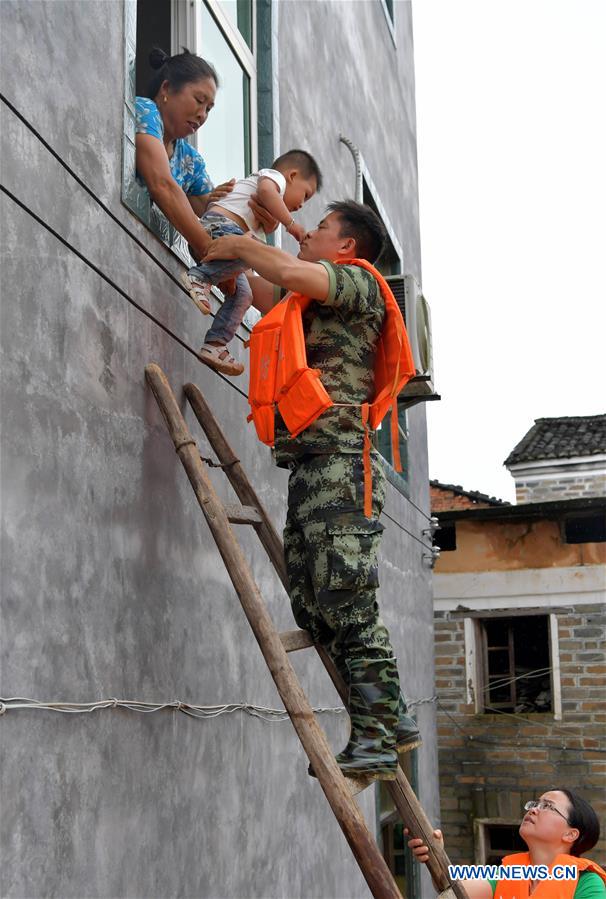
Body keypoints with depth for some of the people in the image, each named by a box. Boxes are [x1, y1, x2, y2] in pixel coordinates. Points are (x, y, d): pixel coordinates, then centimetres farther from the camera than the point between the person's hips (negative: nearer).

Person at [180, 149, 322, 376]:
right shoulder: (274, 176, 7)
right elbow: (266, 190, -15)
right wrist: (290, 223, -13)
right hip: (219, 224, -10)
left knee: (242, 294, 5)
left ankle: (214, 345, -1)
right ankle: (200, 276, -33)